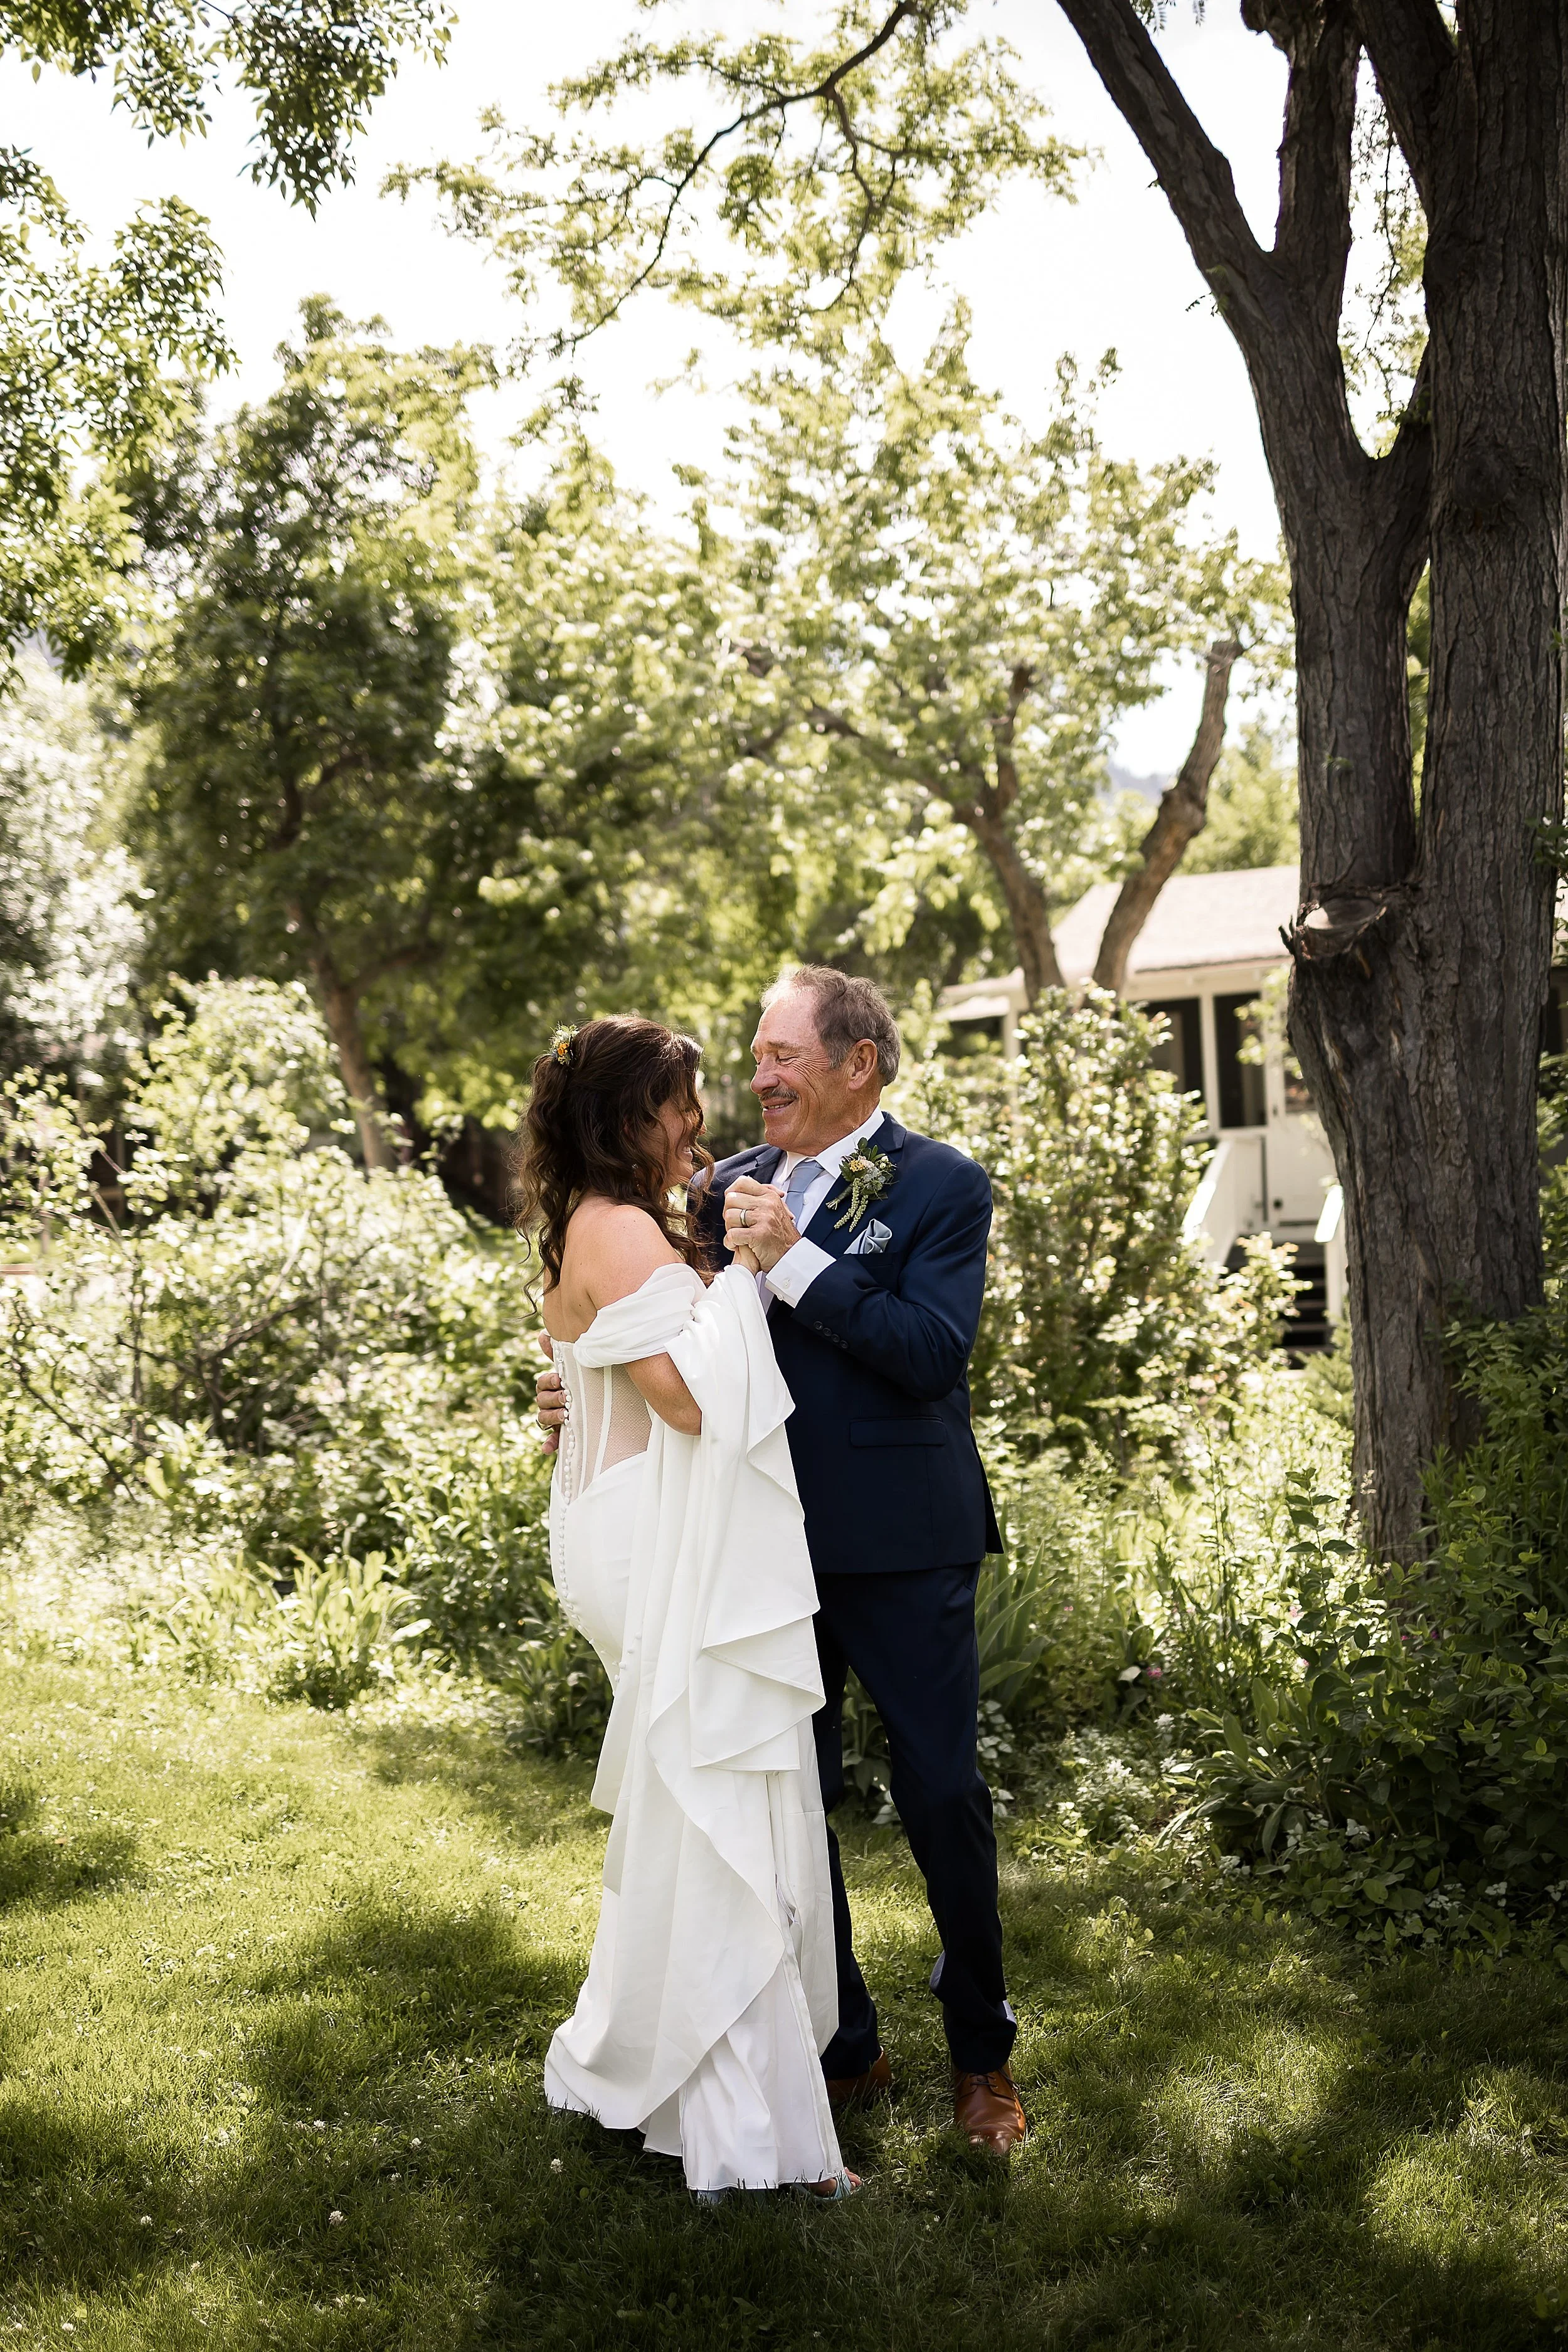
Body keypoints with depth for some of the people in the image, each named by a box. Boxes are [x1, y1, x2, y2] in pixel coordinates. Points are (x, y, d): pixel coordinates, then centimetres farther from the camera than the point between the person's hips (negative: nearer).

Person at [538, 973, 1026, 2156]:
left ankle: (983, 2054, 24)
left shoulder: (941, 1184, -7)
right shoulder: (731, 1186, 7)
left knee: (944, 1796, 4)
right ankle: (840, 2047, 29)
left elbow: (935, 1352, -19)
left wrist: (793, 1259, -22)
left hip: (901, 1547, -5)